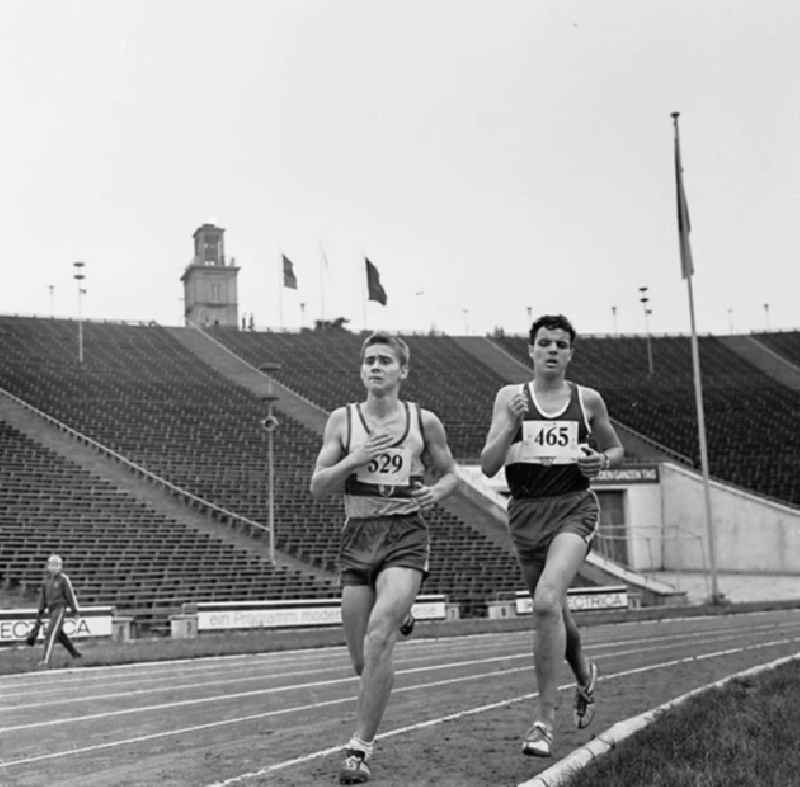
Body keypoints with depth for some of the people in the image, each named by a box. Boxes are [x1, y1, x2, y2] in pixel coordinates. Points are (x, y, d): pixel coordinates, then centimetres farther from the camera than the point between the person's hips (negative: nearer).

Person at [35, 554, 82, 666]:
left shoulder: (63, 578, -10)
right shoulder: (46, 578, 9)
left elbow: (70, 594, -6)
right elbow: (42, 595, 12)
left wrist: (74, 609, -4)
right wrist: (41, 611, 9)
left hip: (60, 608, -8)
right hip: (51, 609, 8)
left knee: (51, 633, -16)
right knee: (59, 634, 18)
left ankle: (46, 660, -19)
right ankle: (75, 652, 35)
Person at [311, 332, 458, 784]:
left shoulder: (424, 422, 3)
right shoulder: (343, 419, 4)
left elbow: (450, 473, 17)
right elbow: (318, 487, 2)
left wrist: (437, 492, -6)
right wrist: (352, 460, -14)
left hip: (406, 536, -2)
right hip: (358, 538, 3)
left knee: (377, 637, -23)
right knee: (362, 660, 6)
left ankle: (361, 747, -14)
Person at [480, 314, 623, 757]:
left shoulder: (588, 400, 5)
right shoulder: (510, 397, 4)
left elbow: (615, 448, 20)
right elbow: (488, 466, -3)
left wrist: (602, 461, -2)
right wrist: (512, 424, -18)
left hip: (574, 508, -2)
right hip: (526, 512, 3)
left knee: (547, 600, -25)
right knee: (553, 610, 17)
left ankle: (545, 719, -17)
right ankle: (584, 675, 50)